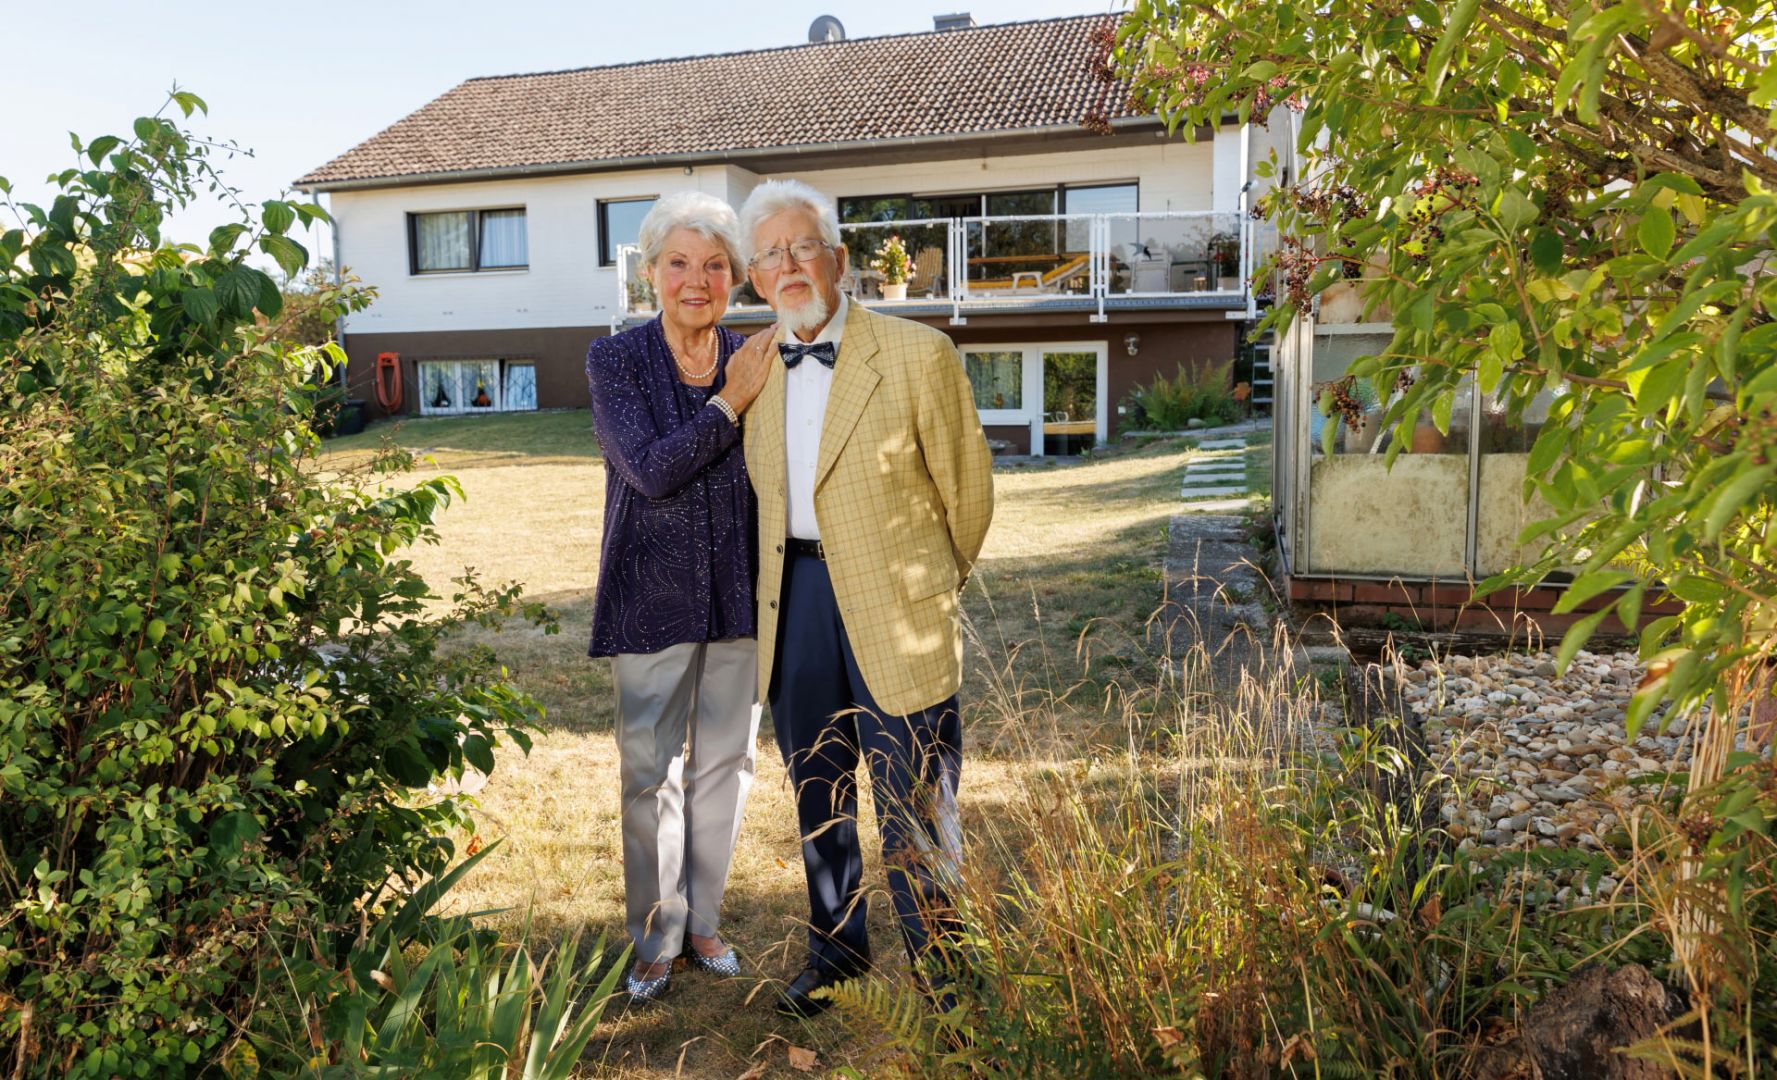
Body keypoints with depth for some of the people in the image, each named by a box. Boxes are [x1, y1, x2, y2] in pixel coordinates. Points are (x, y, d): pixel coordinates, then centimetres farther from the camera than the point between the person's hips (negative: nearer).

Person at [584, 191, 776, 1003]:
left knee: (724, 761, 13)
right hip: (654, 592, -3)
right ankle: (655, 939, 25)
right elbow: (651, 469, -18)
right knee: (650, 770, 5)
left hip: (739, 590, 3)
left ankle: (703, 922, 32)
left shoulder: (756, 360, 0)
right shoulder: (615, 360, -7)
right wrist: (732, 401, -18)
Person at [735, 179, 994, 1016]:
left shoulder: (917, 355, -9)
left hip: (892, 603, -4)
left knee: (911, 806, 3)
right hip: (794, 602, 5)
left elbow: (967, 488, -1)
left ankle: (936, 970, 23)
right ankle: (837, 946, 37)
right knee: (816, 790, 17)